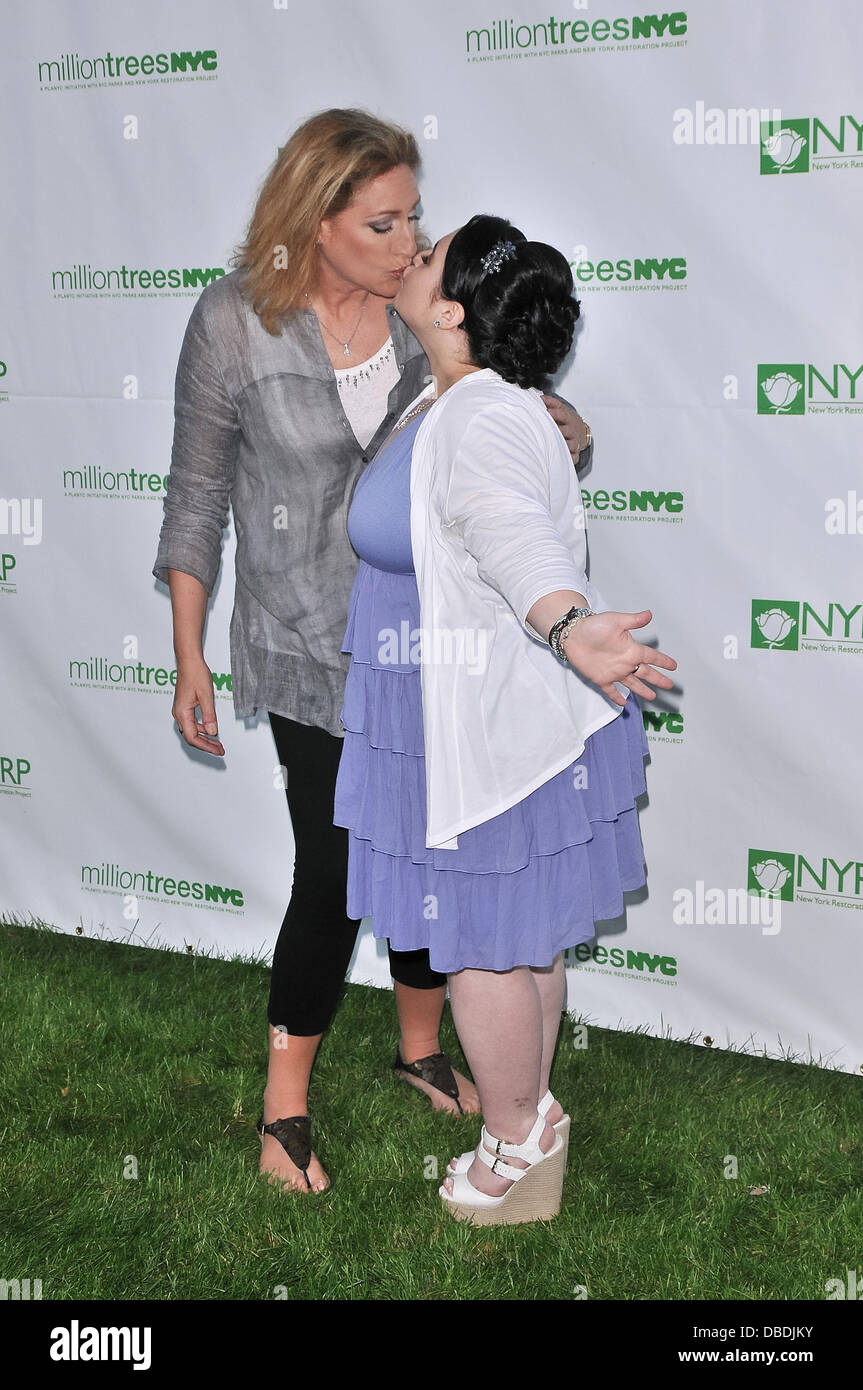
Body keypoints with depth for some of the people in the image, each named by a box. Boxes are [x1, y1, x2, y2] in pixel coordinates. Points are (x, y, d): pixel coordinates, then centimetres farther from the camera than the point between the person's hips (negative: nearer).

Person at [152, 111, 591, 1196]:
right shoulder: (236, 321, -13)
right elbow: (197, 494, -5)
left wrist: (561, 425, -10)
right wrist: (189, 659, -3)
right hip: (312, 652, -4)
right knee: (334, 871, 0)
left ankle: (420, 1044, 39)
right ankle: (285, 1105, 20)